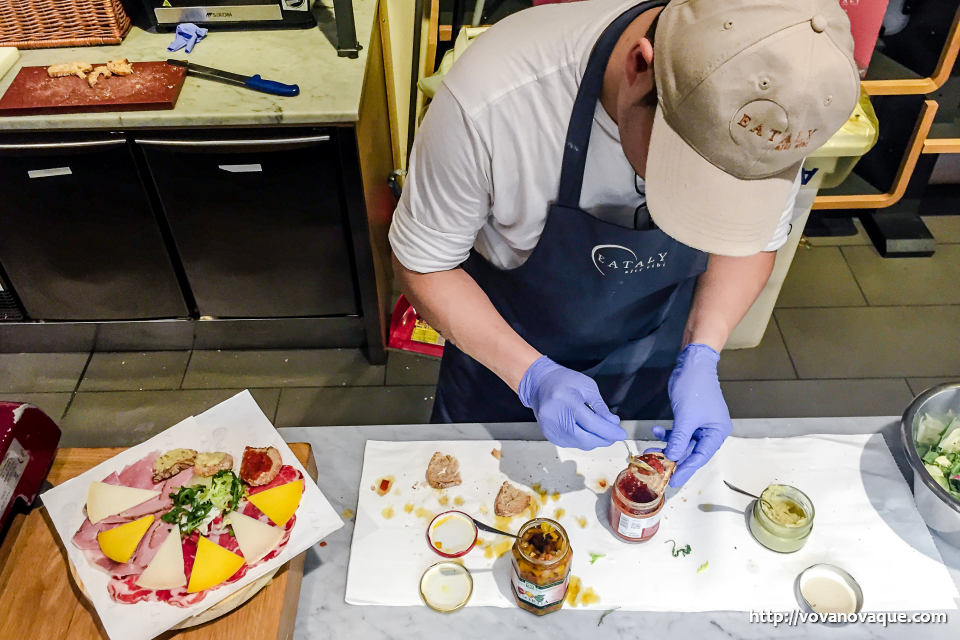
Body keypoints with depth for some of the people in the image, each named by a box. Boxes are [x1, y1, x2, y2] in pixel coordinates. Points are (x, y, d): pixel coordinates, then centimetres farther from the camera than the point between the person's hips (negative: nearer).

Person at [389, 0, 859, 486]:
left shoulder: (771, 110, -28)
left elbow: (754, 239, -8)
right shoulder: (491, 99, -39)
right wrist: (531, 375, -34)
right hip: (503, 346, -1)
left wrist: (701, 355, -23)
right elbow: (423, 264, -24)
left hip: (652, 357, 3)